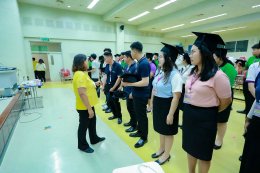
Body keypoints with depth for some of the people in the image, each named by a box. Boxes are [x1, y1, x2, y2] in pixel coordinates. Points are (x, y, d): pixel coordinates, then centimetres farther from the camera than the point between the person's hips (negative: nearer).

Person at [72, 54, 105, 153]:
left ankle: (94, 139, 45)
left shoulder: (82, 73, 8)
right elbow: (82, 93, -31)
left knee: (92, 121, 24)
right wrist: (89, 109, -29)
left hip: (89, 104, 10)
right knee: (84, 125, 9)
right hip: (84, 107, -10)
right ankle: (82, 145, 32)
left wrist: (94, 84, 7)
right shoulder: (80, 75, -25)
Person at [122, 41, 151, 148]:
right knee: (138, 114, 21)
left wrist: (129, 84, -22)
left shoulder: (144, 63, -23)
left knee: (142, 116, 6)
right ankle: (140, 131, 40)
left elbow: (145, 82, -27)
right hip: (137, 94, 9)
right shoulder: (140, 62, 7)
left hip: (141, 95, -9)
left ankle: (144, 137, 24)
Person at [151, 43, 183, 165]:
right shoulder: (159, 71, 2)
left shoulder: (175, 75, -22)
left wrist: (171, 114, -19)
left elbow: (176, 97, -22)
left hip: (167, 105, -7)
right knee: (160, 129, 24)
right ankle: (161, 149, 47)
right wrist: (152, 104, 13)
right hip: (157, 104, 8)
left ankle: (166, 154, 36)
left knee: (168, 131, 13)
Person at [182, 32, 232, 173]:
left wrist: (210, 112, 6)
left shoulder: (217, 75, -20)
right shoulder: (193, 72, 4)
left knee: (203, 153, 14)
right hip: (188, 114, 7)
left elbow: (226, 101, -8)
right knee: (190, 148, 22)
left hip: (205, 118, -7)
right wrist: (189, 111, 16)